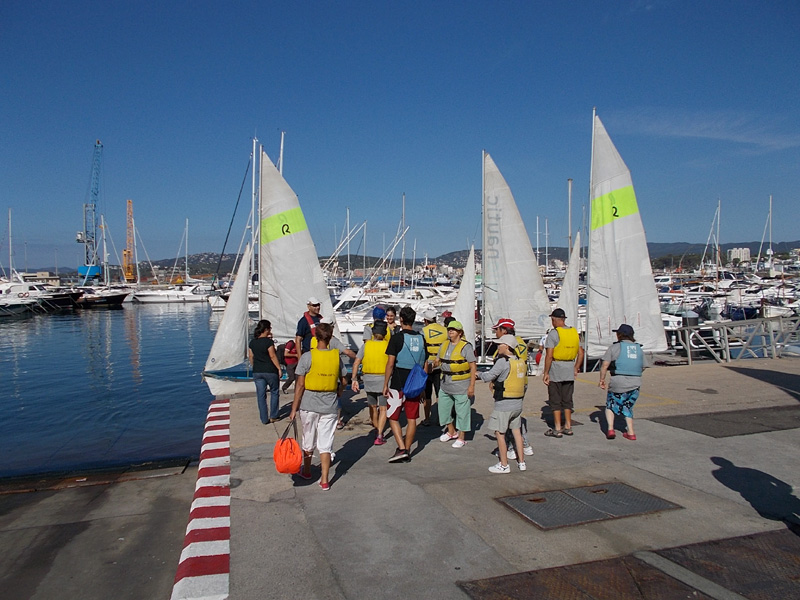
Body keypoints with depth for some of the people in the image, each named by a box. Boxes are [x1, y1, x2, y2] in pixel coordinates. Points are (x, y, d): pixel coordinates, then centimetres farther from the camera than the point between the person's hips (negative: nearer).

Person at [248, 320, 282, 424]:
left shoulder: (252, 342, 5)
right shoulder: (268, 341, -14)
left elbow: (251, 357, 11)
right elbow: (273, 356, -15)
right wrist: (279, 368, -8)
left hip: (257, 372, 5)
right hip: (270, 371, -5)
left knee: (261, 395, 8)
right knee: (274, 392, 13)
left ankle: (264, 419, 11)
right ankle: (273, 416, 15)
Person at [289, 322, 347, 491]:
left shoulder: (307, 357, -11)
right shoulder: (337, 356, -2)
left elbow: (300, 385, -10)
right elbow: (343, 381, 8)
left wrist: (294, 408, -3)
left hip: (309, 405, -2)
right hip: (330, 407, 2)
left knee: (308, 440, 17)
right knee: (325, 444, 7)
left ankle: (306, 471, 36)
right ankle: (324, 480, 7)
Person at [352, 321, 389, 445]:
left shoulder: (366, 345, -2)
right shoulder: (388, 346, -7)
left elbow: (356, 363, -7)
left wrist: (354, 379, -3)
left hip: (369, 380, 2)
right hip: (383, 380, -2)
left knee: (373, 407, 20)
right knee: (383, 409, 6)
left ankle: (377, 431, 35)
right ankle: (379, 436, -3)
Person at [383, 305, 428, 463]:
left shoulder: (397, 337, -11)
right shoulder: (421, 338, 6)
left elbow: (390, 364, -12)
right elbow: (425, 365, 11)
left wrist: (385, 384, -5)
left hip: (398, 384, -5)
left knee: (393, 417, 6)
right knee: (412, 419, 10)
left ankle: (401, 449, -5)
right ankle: (407, 450, 17)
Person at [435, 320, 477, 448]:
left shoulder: (466, 346, -11)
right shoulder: (445, 345, 9)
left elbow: (473, 367, -12)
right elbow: (437, 361, 18)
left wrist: (472, 386, -16)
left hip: (461, 386, -7)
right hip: (445, 385, 7)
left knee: (462, 412, 2)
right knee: (443, 409, 16)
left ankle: (461, 438, 18)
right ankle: (451, 432, 37)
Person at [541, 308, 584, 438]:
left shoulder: (554, 333, -13)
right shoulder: (574, 332, 7)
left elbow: (549, 355, -18)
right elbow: (581, 353, 9)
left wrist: (545, 372, -13)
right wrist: (576, 368, 18)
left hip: (556, 369, -6)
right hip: (569, 370, 6)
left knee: (555, 400, 2)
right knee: (567, 399, 15)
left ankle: (557, 429, 5)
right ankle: (568, 427, 20)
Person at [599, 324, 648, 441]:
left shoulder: (614, 347, -3)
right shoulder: (639, 349, 10)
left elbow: (604, 365, -9)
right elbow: (643, 367, 14)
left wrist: (602, 380, 1)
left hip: (618, 383, -4)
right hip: (635, 384, 4)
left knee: (610, 406, 16)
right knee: (627, 407, 21)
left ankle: (610, 429, 3)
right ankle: (631, 432, 15)